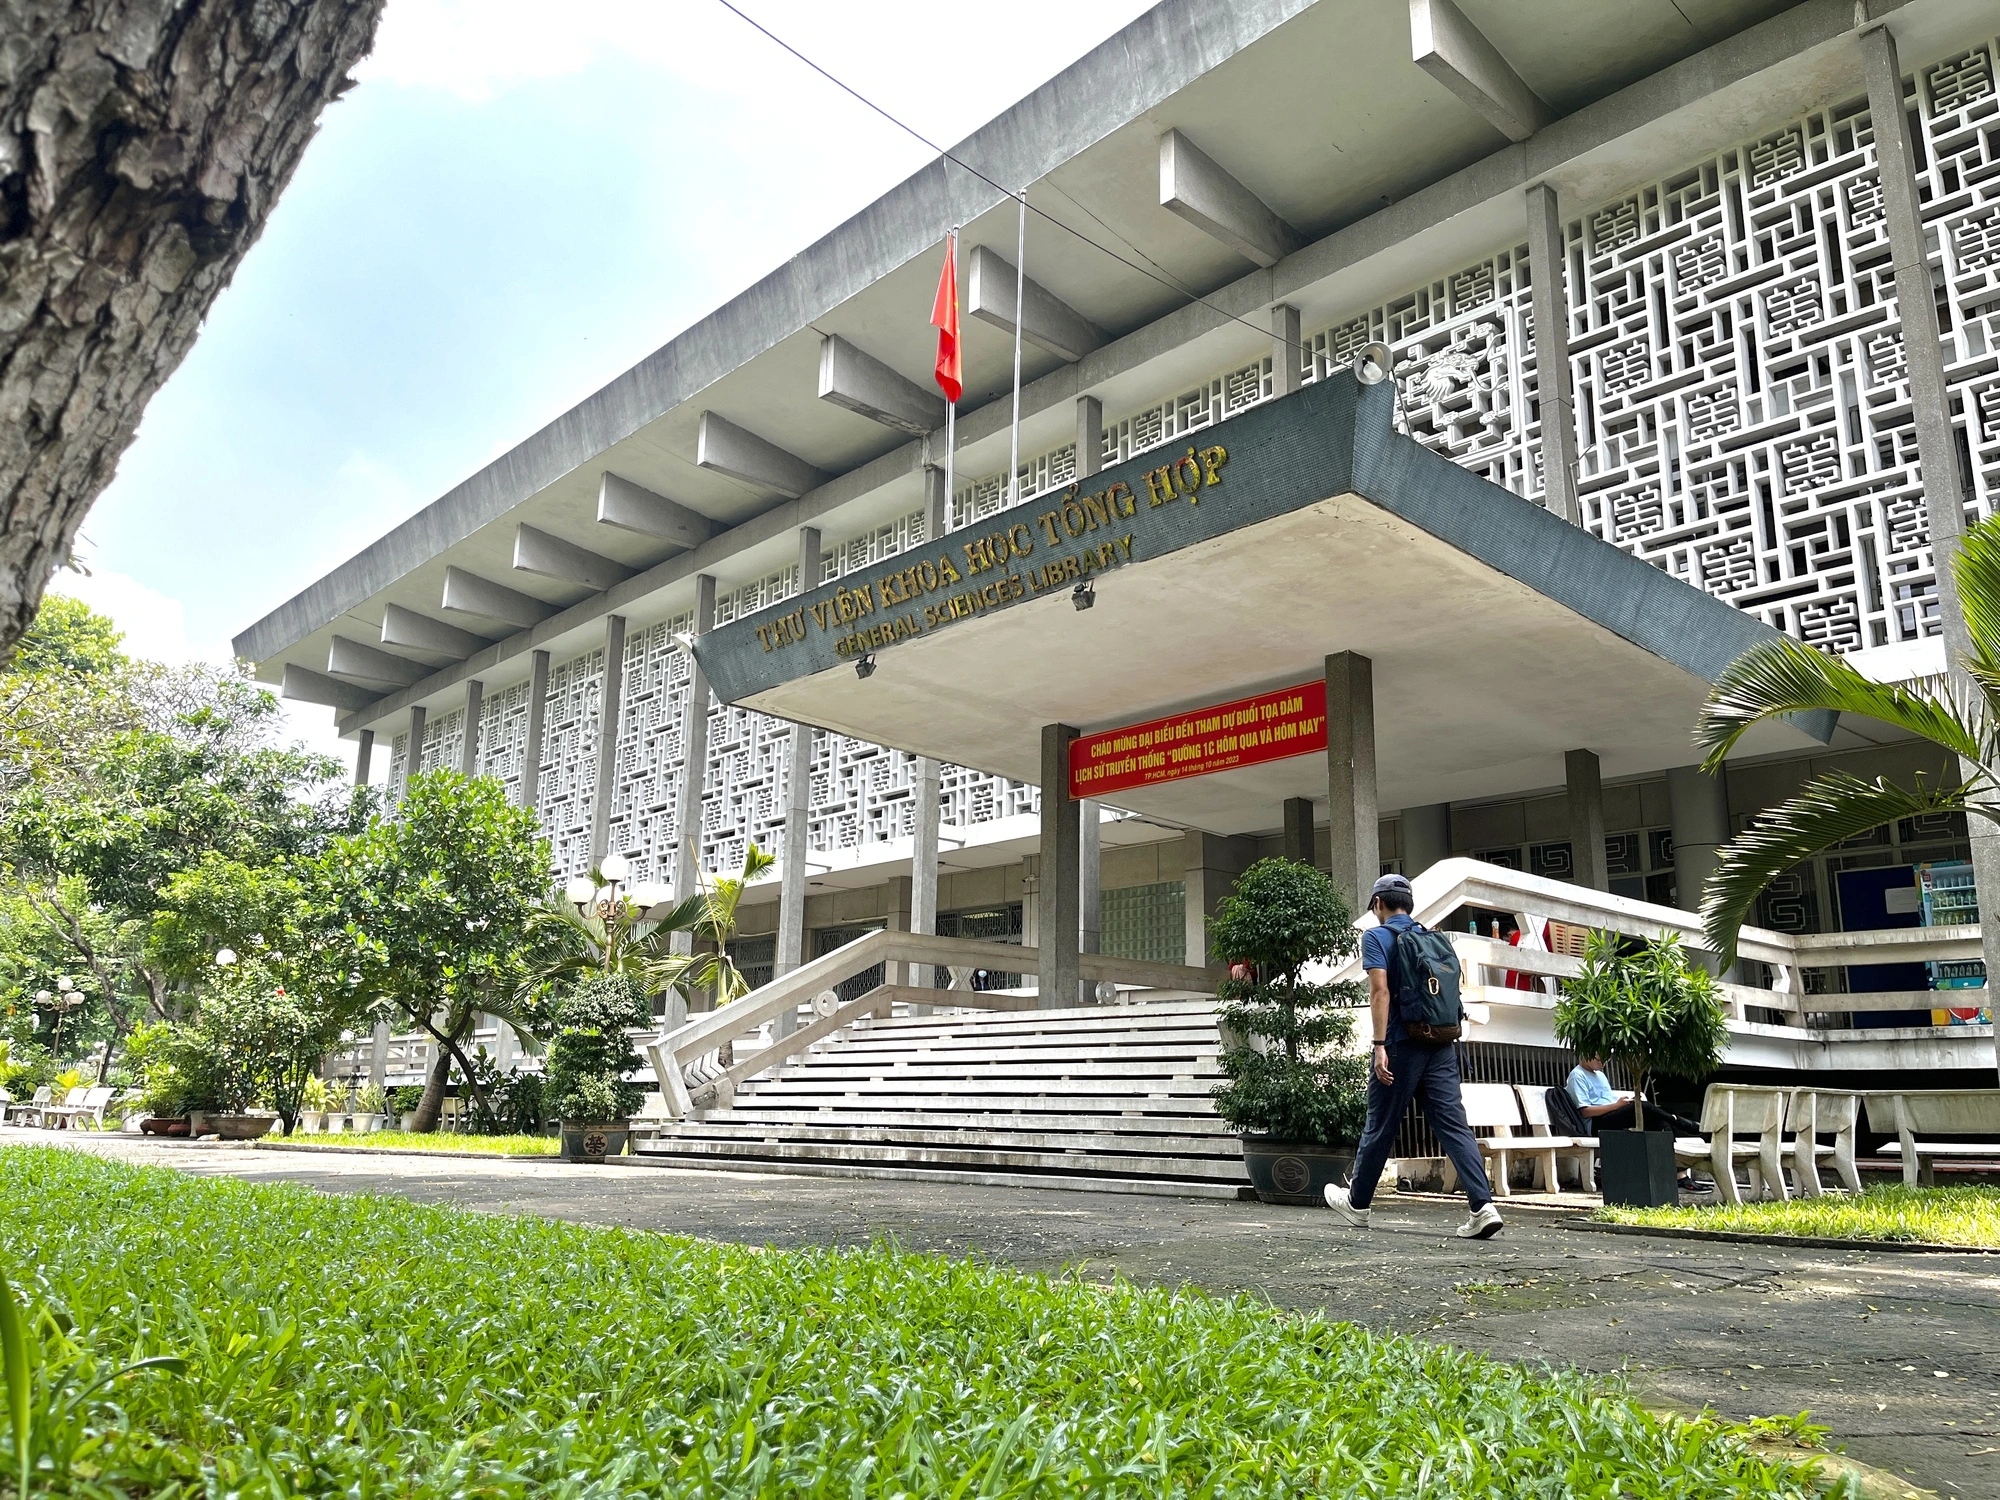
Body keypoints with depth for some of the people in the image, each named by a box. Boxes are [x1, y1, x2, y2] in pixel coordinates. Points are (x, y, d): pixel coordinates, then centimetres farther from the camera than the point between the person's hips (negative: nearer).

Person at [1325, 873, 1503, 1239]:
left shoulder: (1376, 937, -3)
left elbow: (1380, 991, -14)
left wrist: (1380, 1045, -16)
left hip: (1402, 1044, -5)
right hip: (1442, 1044, 5)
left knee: (1380, 1128, 7)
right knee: (1454, 1125, 0)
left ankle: (1357, 1203, 23)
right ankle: (1483, 1206, -13)